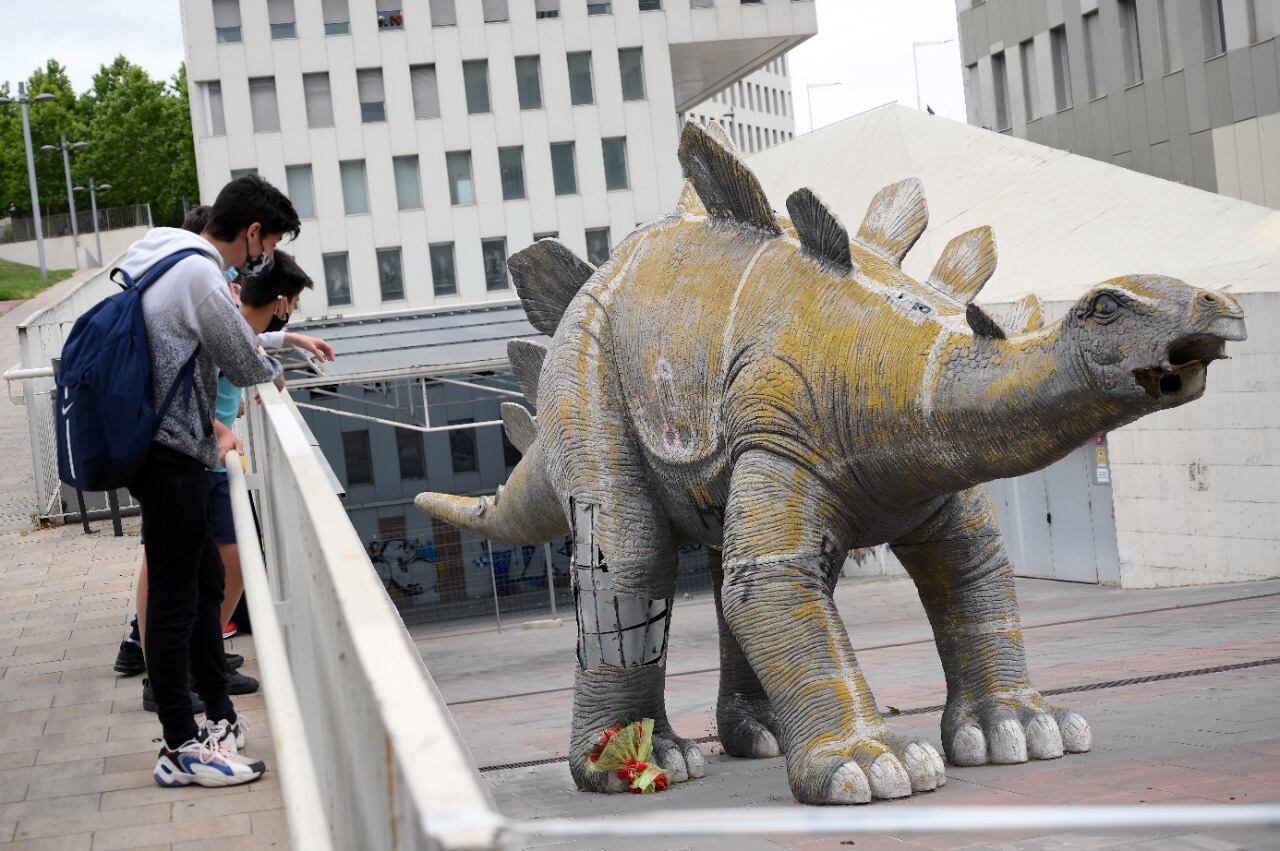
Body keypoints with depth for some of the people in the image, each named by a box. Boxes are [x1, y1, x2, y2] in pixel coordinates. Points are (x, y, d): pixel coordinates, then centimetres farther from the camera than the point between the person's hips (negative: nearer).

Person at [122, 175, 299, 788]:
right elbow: (243, 362, -8)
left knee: (206, 578, 17)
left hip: (160, 449, 10)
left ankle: (220, 716, 28)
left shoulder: (164, 260, 13)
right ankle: (180, 747, 2)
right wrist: (271, 373, 15)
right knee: (175, 597, -5)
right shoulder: (200, 275, -18)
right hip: (172, 459, -10)